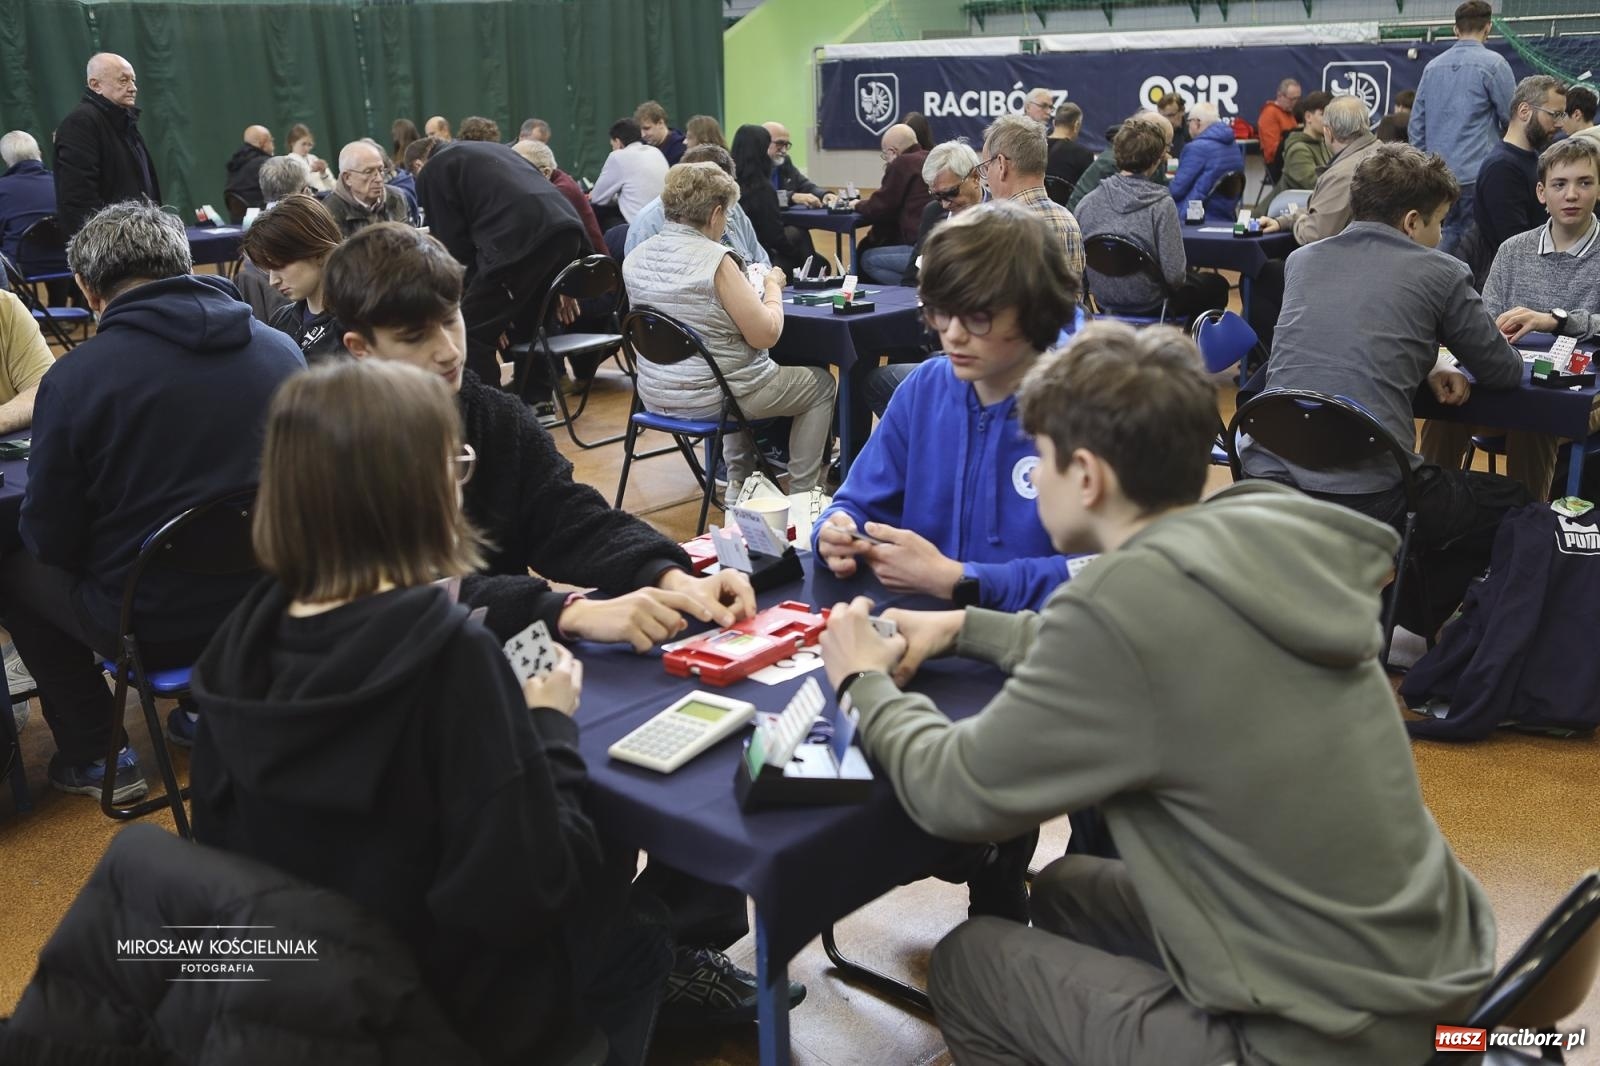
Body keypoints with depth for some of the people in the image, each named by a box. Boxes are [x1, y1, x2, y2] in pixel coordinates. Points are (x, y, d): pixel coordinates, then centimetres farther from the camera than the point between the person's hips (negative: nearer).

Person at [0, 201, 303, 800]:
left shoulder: (75, 377, -17)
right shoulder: (281, 350, -6)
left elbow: (50, 540, -7)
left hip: (150, 627, -5)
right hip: (267, 605, 5)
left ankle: (98, 756, 27)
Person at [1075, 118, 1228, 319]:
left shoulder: (1087, 202, -10)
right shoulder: (1162, 205, -21)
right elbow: (1175, 275, -22)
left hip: (1104, 302, 5)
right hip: (1151, 306, -5)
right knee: (1217, 285, 25)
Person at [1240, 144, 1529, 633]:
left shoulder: (1302, 260, 15)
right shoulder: (1440, 273, 1)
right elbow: (1504, 374, 12)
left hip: (1267, 483, 6)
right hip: (1369, 500, -6)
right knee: (1513, 504, 22)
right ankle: (1409, 616, 18)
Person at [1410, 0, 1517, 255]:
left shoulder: (1432, 66, 10)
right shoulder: (1492, 63, -7)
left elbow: (1415, 126, 12)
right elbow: (1513, 118, -2)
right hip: (1477, 173, -6)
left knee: (1449, 238, 14)